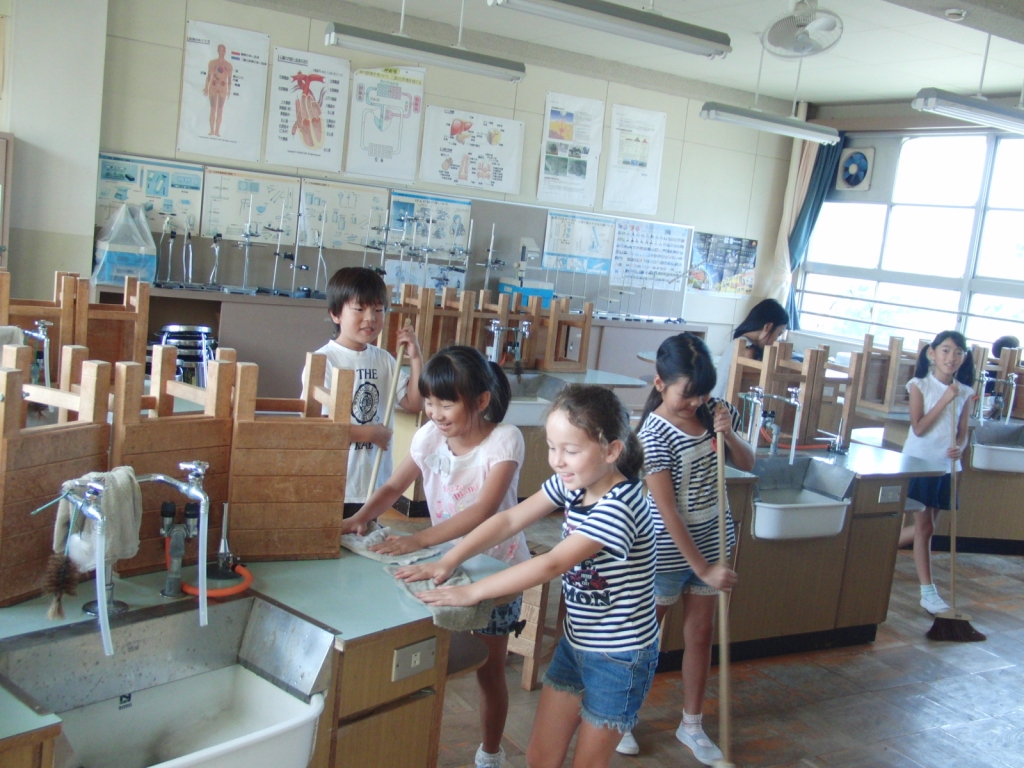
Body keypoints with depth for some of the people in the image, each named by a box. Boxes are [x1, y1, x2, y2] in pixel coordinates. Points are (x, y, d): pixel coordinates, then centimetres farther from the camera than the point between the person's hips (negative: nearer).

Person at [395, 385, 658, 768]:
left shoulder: (619, 506, -28)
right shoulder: (570, 482, -4)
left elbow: (552, 564, -33)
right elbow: (509, 520, -4)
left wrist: (472, 592, -33)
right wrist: (449, 561, -14)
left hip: (619, 657, -7)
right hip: (575, 643, 7)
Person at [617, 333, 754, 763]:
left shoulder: (714, 411, -5)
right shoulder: (654, 434, -23)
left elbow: (747, 463, 6)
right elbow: (667, 510, -23)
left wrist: (729, 434, -15)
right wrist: (702, 567, -21)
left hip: (712, 542, 6)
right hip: (669, 551, -6)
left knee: (700, 633, 16)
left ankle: (692, 724, 33)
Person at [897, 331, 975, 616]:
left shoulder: (964, 392, 3)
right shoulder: (920, 385, -7)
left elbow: (963, 432, 5)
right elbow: (919, 428, -15)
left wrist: (959, 448, -17)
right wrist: (945, 400, -19)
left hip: (946, 466, 5)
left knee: (923, 527, 11)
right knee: (924, 527, -1)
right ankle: (928, 592, 5)